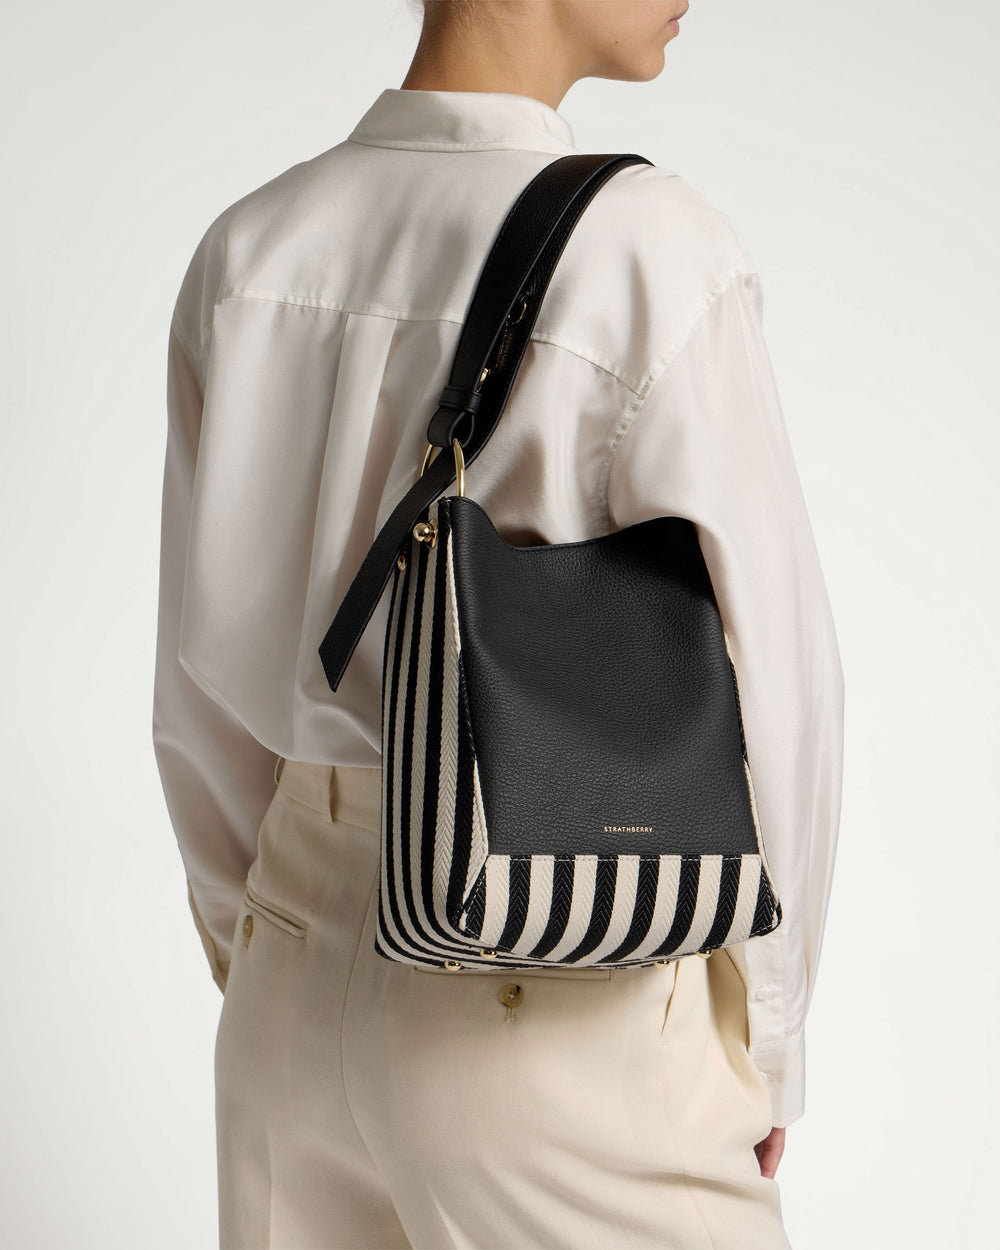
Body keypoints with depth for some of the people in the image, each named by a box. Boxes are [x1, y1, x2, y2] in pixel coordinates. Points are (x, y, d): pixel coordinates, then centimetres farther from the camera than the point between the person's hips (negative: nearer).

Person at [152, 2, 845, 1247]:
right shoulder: (654, 257, -17)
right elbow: (759, 673, -14)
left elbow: (208, 678, 5)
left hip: (313, 957, 6)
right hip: (558, 1008, -6)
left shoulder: (245, 253, 0)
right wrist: (764, 1043, 1)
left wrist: (261, 975, 18)